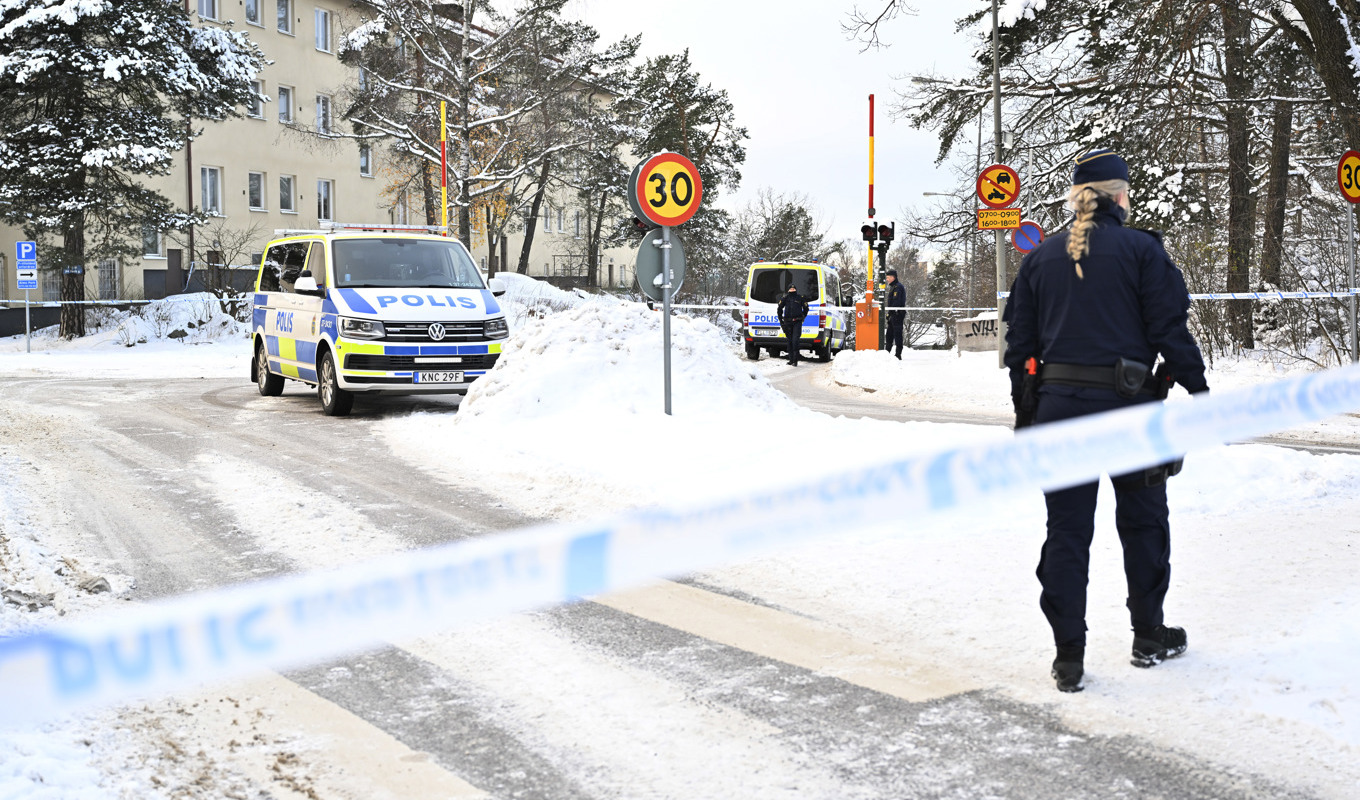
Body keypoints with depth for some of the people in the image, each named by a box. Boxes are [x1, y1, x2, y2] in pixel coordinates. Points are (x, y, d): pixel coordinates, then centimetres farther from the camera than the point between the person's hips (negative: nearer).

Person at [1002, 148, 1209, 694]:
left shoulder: (1041, 258, 8)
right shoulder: (1141, 250, -4)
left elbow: (1019, 342, 9)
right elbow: (1170, 330, -7)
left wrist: (1025, 413, 15)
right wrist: (1198, 391, 1)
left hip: (1057, 405, 3)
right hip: (1125, 402, -3)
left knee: (1066, 529, 7)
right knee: (1143, 520, 15)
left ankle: (1068, 657, 6)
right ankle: (1149, 636, 25)